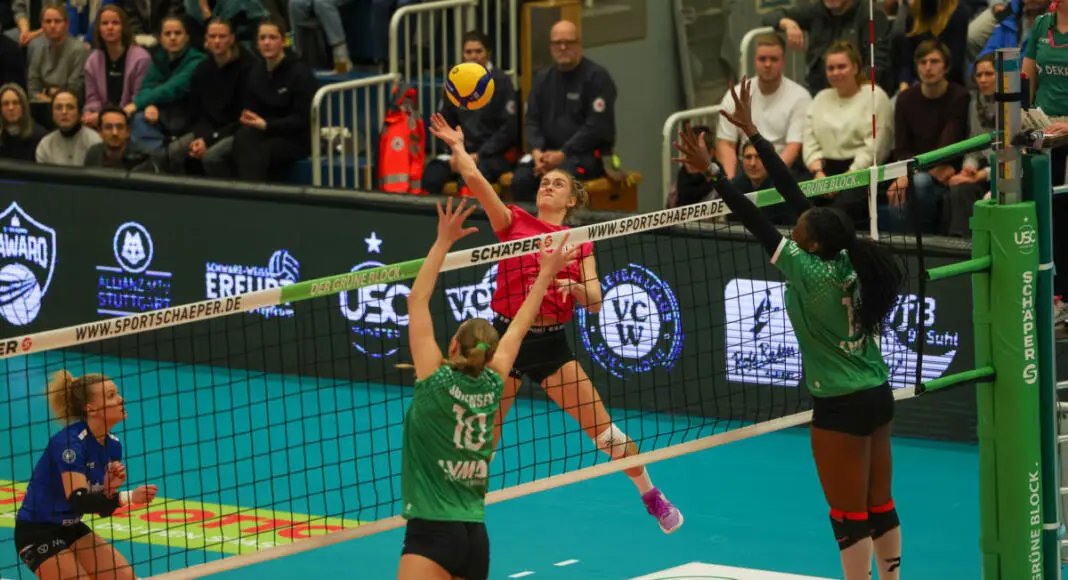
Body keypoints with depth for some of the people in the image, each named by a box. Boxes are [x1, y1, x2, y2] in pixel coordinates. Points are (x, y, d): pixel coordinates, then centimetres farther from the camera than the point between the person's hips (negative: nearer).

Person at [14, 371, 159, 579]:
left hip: (71, 529, 8)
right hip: (37, 535, -8)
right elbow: (78, 500, -36)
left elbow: (103, 509, 4)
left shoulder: (112, 445, 0)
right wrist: (129, 497, -45)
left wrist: (110, 489, -18)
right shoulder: (69, 442, -24)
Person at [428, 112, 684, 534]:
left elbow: (594, 301, -1)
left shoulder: (579, 244, 8)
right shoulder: (514, 222, 3)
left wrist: (575, 287, -20)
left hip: (551, 343, 1)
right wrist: (456, 146, -5)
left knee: (602, 428, -2)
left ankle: (652, 496, 15)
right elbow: (473, 178, -9)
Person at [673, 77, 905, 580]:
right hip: (877, 394, 8)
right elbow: (792, 192, 2)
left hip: (840, 408, -8)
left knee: (849, 518, 0)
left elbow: (756, 223, -23)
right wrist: (751, 132, 6)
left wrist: (711, 171, -22)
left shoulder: (810, 273, -20)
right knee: (880, 506, 15)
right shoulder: (845, 259, -1)